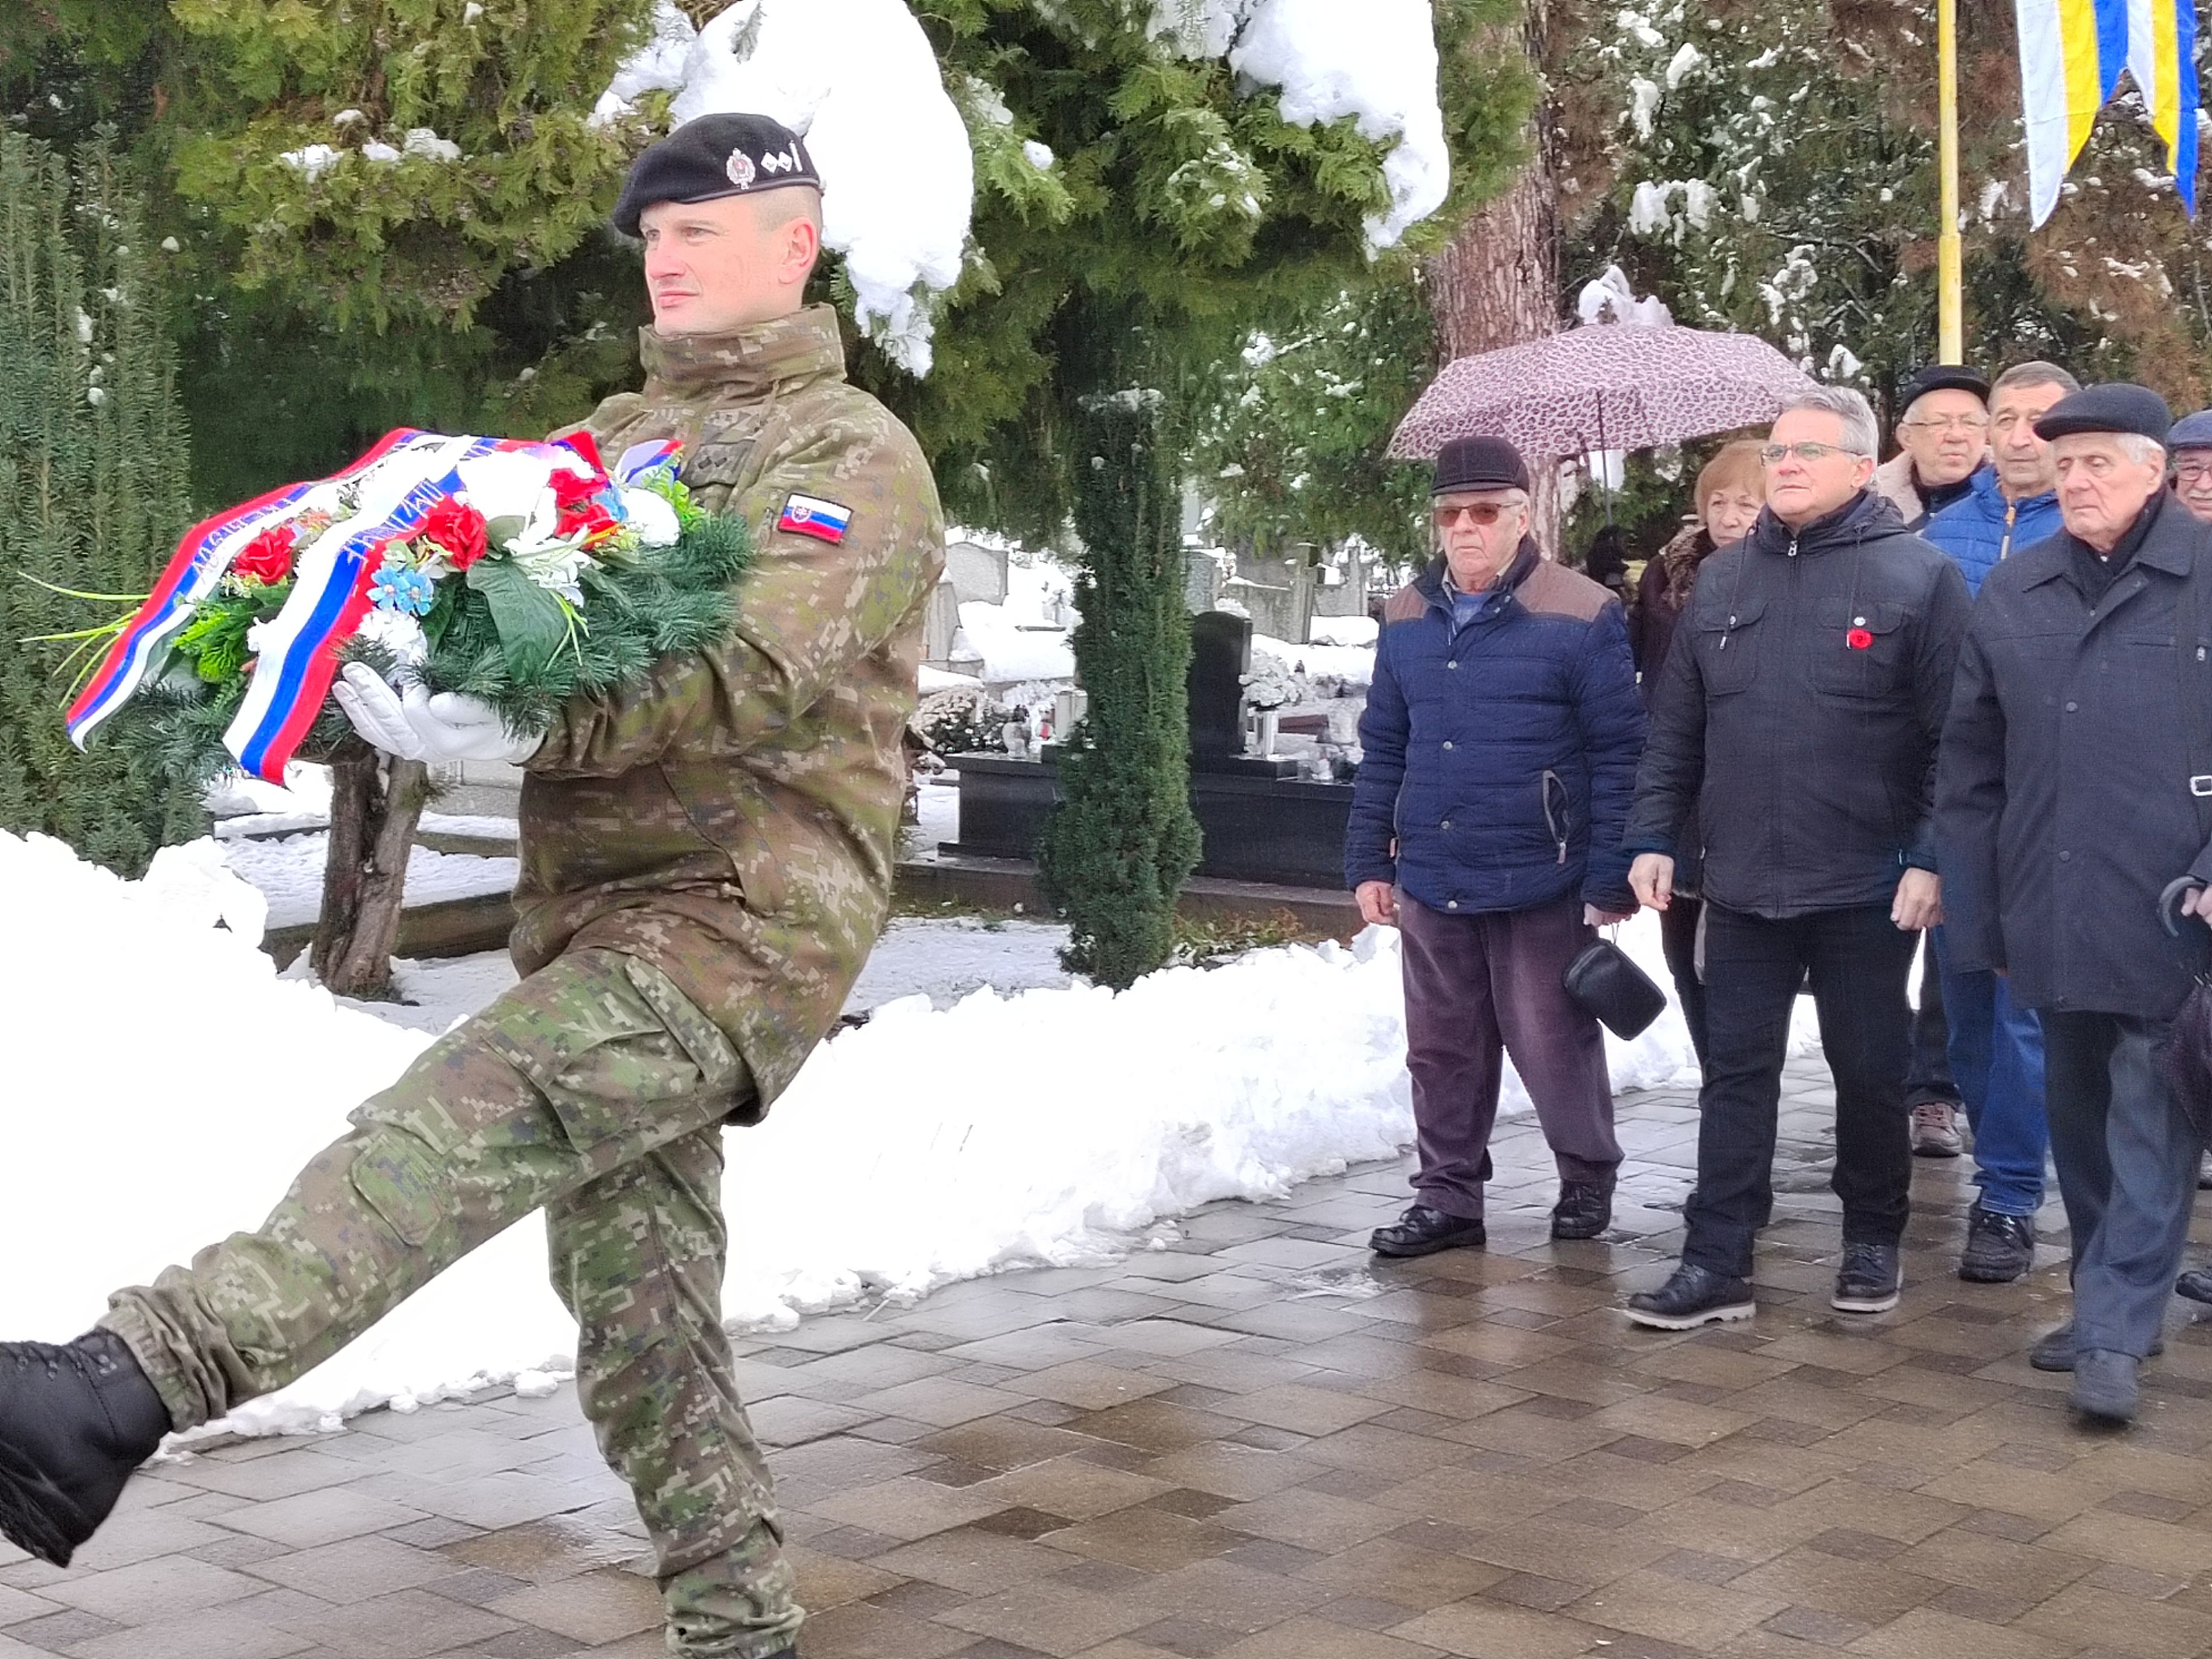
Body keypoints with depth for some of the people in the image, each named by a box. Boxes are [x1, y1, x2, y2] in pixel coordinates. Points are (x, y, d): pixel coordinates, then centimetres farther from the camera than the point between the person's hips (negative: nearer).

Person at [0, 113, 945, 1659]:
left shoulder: (855, 456, -2)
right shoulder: (615, 436, 23)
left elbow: (753, 675, -18)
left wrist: (524, 724, -30)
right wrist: (392, 669, -4)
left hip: (745, 914, -8)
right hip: (594, 907, 8)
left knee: (466, 1126, -29)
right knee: (639, 1302, 9)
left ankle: (135, 1382, -41)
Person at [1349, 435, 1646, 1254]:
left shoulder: (1580, 617, -7)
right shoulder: (1407, 618, 9)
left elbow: (1619, 755, -8)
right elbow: (1383, 749, 14)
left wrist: (1610, 879, -11)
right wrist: (1369, 860, 10)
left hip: (1540, 886, -5)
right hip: (1431, 881, 5)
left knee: (1553, 1043, 6)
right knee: (1443, 1051, 11)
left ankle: (1588, 1176, 27)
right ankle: (1448, 1195, 23)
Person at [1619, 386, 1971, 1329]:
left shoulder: (1917, 577, -5)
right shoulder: (1722, 580, 10)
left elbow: (1954, 740, -8)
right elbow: (1676, 730, 12)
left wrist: (1931, 860, -14)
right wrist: (1654, 837, 5)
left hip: (1869, 888, -3)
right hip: (1742, 885, 4)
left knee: (1870, 1073, 10)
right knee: (1735, 1073, 5)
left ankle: (1873, 1244, 27)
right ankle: (1717, 1263, 10)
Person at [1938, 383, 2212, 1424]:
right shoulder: (2012, 593, 9)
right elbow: (1971, 759, 11)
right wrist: (1974, 902, 7)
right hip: (2051, 913, 5)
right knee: (2080, 1116, 14)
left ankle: (2114, 1331, 3)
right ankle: (2112, 1301, 28)